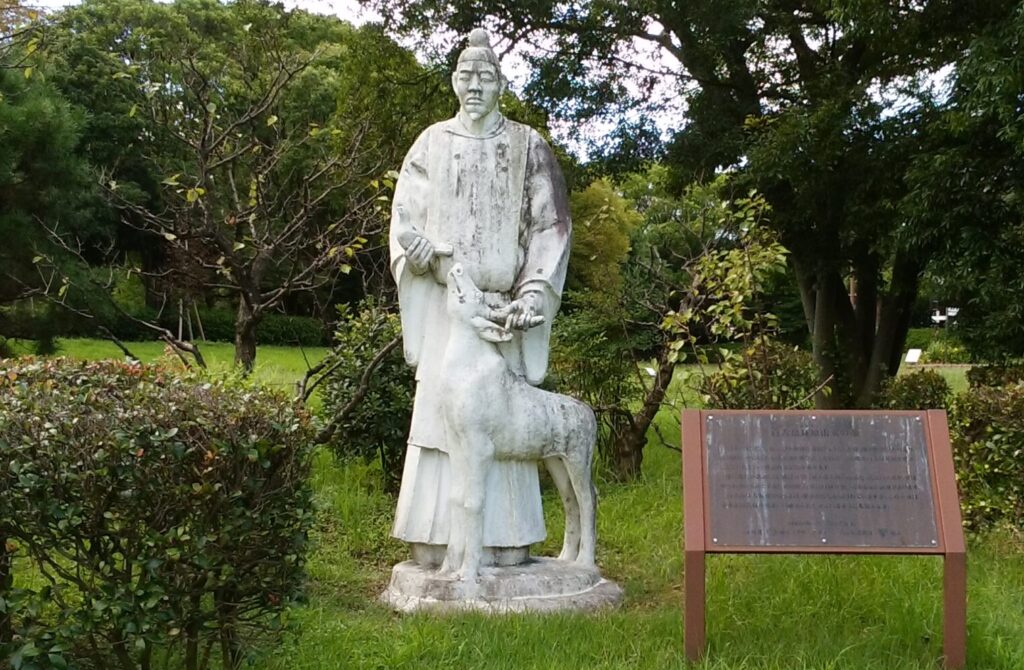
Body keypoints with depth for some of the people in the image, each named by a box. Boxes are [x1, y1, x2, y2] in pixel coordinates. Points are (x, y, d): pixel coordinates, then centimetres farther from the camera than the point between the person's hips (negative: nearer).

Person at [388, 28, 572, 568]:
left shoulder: (527, 147, 6)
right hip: (444, 304, 1)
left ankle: (505, 543, 4)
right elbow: (404, 220, 7)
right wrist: (433, 257, -13)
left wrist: (532, 294, -11)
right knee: (442, 414, -2)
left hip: (503, 305, -1)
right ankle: (437, 543, 3)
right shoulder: (432, 144, 9)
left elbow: (550, 225, 2)